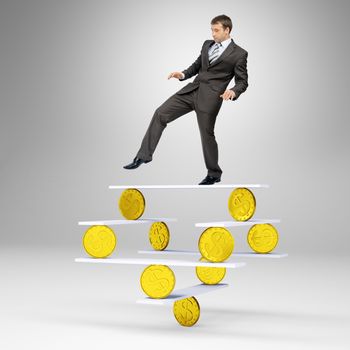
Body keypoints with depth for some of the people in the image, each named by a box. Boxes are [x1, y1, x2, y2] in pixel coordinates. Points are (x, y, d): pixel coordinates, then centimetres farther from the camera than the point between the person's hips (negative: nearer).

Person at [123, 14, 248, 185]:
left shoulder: (239, 54, -3)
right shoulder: (207, 44, 16)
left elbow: (242, 81, -1)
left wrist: (233, 92, -22)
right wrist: (183, 74, 6)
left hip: (210, 96, -6)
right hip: (192, 89, 6)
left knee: (206, 134, -1)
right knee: (160, 113, -3)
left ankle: (214, 174, 20)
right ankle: (143, 156, 1)